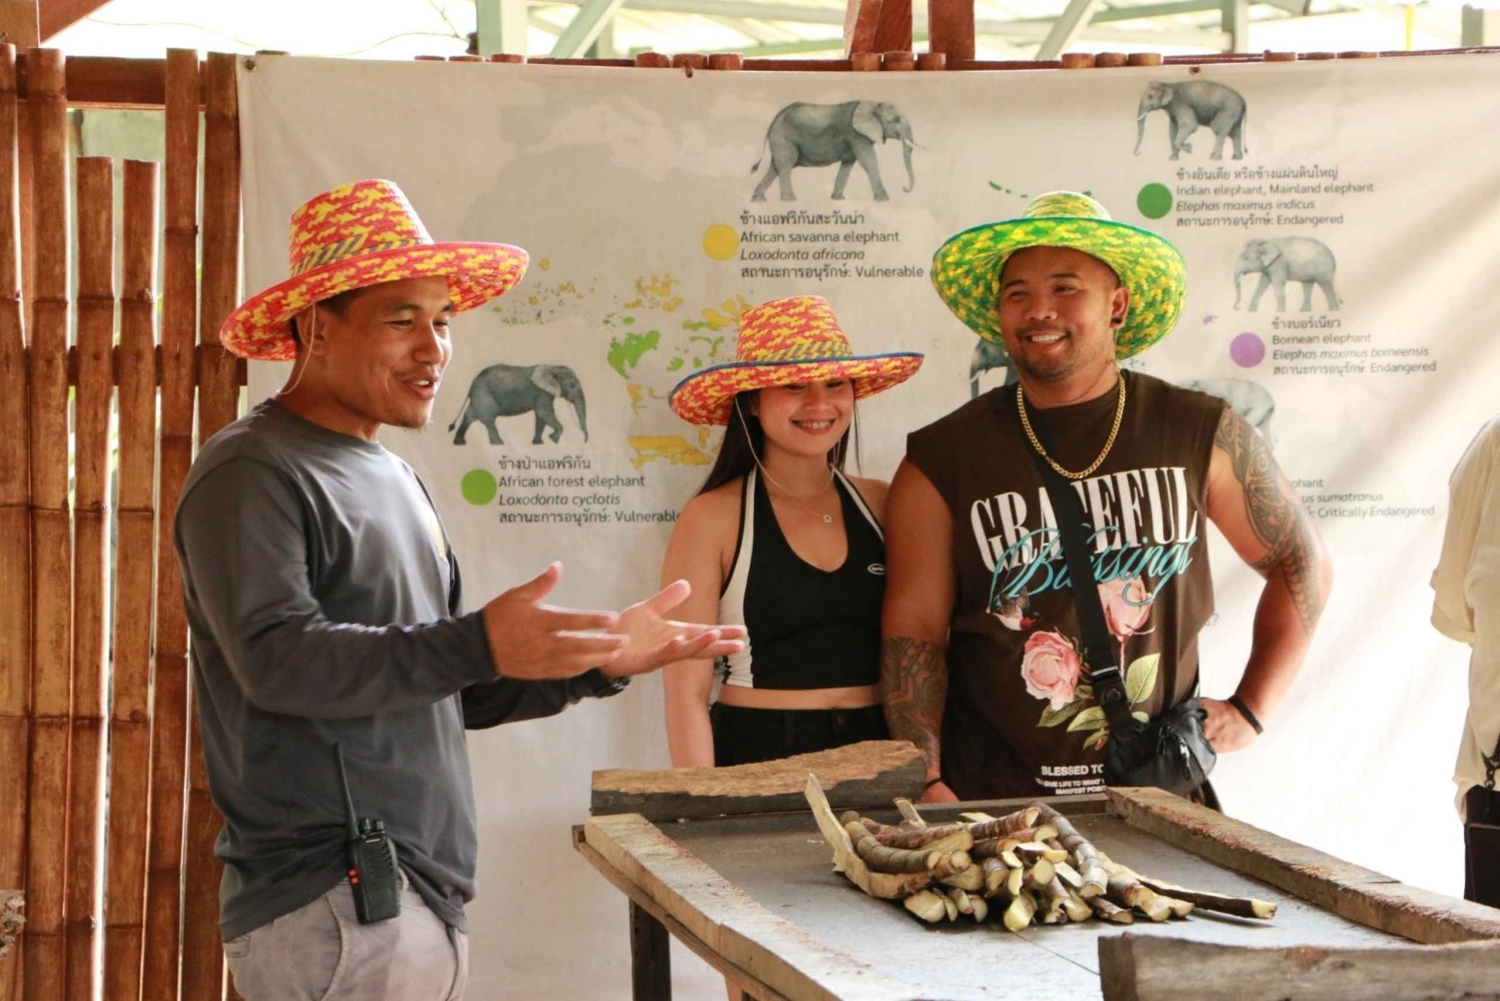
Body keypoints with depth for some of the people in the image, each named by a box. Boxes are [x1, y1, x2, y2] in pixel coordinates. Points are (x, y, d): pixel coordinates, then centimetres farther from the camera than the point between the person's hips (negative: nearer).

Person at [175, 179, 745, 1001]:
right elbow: (275, 658, -23)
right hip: (332, 904, -9)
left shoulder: (391, 478, 19)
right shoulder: (251, 472, -9)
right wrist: (477, 645, -32)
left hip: (418, 896, 9)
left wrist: (599, 661, 6)